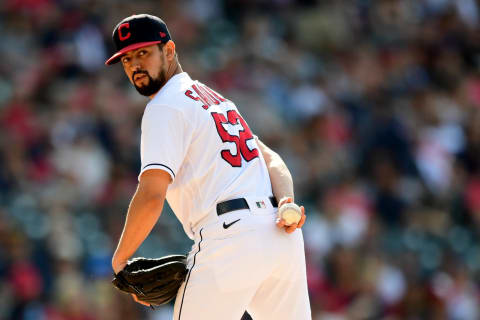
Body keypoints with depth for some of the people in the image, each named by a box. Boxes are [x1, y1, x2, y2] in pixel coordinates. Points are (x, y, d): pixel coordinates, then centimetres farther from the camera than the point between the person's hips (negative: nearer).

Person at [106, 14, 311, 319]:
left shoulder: (165, 107, -1)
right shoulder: (215, 99, 27)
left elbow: (152, 196, -13)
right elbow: (272, 160, 19)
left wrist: (120, 259, -2)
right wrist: (286, 204, 0)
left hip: (229, 236, -8)